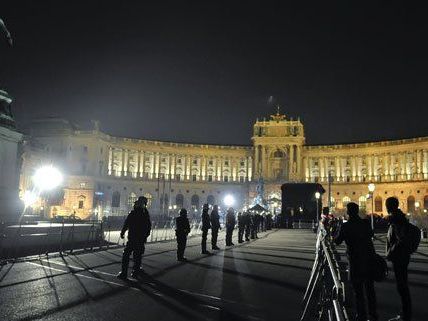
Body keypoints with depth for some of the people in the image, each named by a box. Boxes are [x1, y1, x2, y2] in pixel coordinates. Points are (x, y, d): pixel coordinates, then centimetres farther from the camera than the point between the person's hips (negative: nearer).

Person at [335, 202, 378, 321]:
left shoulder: (346, 226, -14)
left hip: (355, 260, -5)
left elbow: (338, 241, -3)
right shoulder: (366, 223, -2)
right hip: (369, 259, 5)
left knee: (358, 290, 7)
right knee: (370, 288, 17)